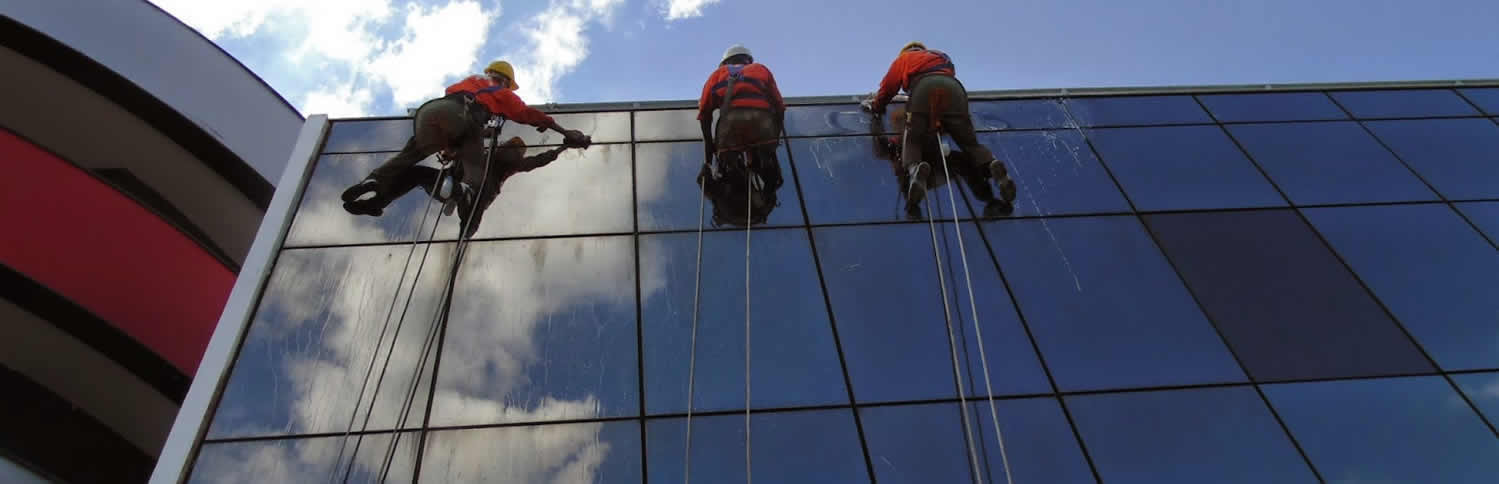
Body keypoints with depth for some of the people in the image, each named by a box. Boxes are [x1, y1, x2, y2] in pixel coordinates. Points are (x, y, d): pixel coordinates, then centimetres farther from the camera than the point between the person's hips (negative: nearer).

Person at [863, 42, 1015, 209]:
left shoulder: (903, 58, 34)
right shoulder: (943, 57, 44)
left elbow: (887, 88, 30)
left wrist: (875, 105, 47)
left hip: (923, 88, -3)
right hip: (954, 88, 3)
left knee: (912, 141, -3)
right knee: (970, 142, 7)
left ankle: (915, 170, -38)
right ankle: (992, 165, -25)